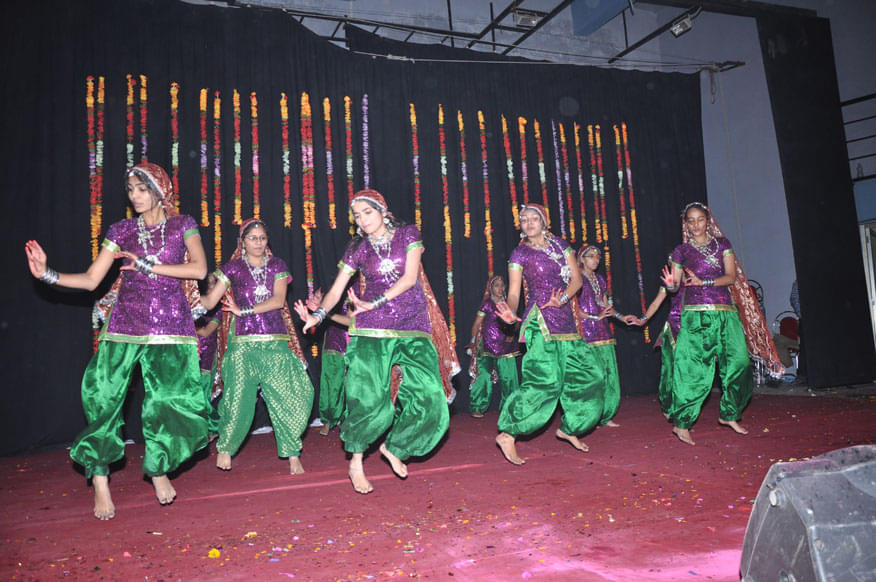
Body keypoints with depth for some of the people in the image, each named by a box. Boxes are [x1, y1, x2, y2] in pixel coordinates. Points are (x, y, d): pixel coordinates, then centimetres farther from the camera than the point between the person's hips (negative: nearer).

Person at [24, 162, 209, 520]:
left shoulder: (182, 226, 6)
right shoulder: (121, 231, 11)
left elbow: (199, 269, -10)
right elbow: (91, 280, 8)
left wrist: (148, 266, -11)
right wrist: (48, 274, -6)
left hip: (170, 324, -2)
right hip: (125, 324, 2)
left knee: (172, 399, -4)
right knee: (103, 394, -8)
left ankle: (158, 467, 21)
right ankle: (99, 479, 6)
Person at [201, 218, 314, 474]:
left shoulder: (277, 265, 11)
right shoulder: (232, 268, 8)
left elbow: (278, 301, -2)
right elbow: (209, 301, 5)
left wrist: (244, 310, -8)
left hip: (276, 342, 1)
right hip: (244, 343, -1)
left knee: (288, 395, -5)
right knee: (238, 398, -3)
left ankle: (292, 454, 4)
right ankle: (225, 447, 22)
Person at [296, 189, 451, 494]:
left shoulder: (408, 234, 5)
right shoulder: (357, 248, 8)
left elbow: (410, 277, -6)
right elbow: (336, 290, 5)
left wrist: (374, 303, -13)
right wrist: (317, 315, -14)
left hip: (413, 325, 1)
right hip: (372, 328, 0)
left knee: (429, 394, -9)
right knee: (369, 397, -9)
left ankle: (393, 447, 12)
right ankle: (356, 462, 11)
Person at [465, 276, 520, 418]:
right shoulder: (487, 304, 0)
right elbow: (477, 324, -1)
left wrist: (512, 334, 2)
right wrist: (474, 341, -5)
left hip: (506, 346, 4)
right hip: (488, 345, -4)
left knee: (509, 377, 1)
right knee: (484, 375, -8)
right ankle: (477, 408, 1)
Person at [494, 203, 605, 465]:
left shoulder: (560, 245, 14)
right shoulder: (519, 253, 1)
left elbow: (576, 279, 7)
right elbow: (514, 292, -3)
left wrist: (563, 298, -12)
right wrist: (511, 312, -25)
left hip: (565, 319, 6)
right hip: (540, 320, -6)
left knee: (587, 374, 8)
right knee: (545, 379, -18)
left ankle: (568, 428, 24)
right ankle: (508, 434, -14)